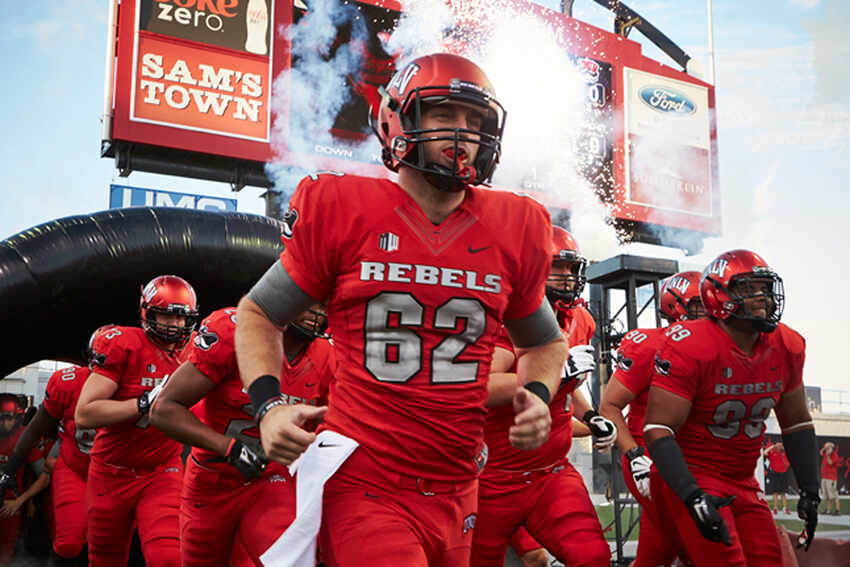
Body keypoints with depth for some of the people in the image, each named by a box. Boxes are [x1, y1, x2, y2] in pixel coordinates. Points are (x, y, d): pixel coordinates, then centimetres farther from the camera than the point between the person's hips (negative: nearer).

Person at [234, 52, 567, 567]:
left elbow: (545, 341, 22)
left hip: (455, 496, 4)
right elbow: (258, 314, 8)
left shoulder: (515, 230, 5)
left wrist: (538, 395, 1)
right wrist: (270, 405, -8)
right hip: (363, 486, -4)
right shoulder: (342, 211, -4)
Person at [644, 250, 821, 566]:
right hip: (689, 478, -7)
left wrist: (810, 492, 9)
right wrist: (693, 498, -30)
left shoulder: (787, 347, 1)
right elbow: (657, 429, -22)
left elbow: (796, 422, 13)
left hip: (743, 482, 7)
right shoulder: (689, 348, -21)